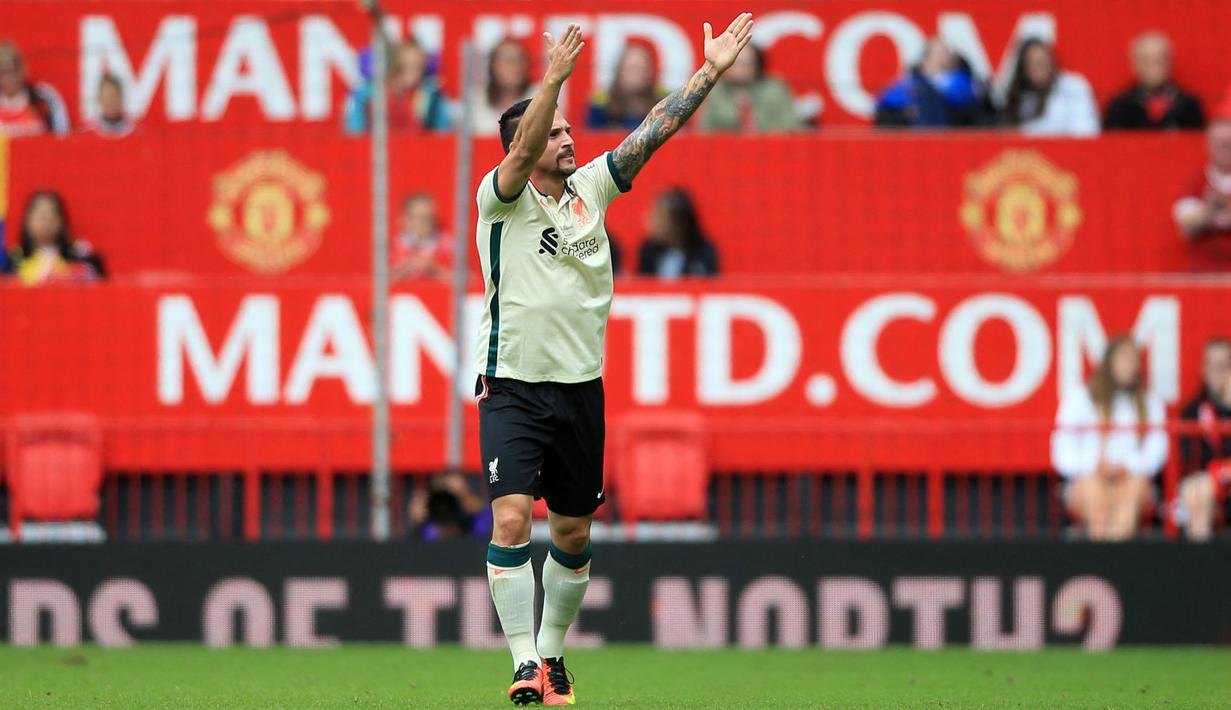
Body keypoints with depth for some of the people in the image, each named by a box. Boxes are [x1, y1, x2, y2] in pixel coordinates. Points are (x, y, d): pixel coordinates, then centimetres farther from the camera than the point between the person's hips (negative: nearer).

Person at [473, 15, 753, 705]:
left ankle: (553, 652, 26)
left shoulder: (590, 188, 8)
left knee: (573, 535, 10)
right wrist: (555, 76, -39)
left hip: (581, 390, 5)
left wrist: (712, 71, 1)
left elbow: (653, 131, 6)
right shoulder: (501, 199, -6)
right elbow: (525, 146, -25)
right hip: (512, 390, -5)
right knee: (512, 518, -18)